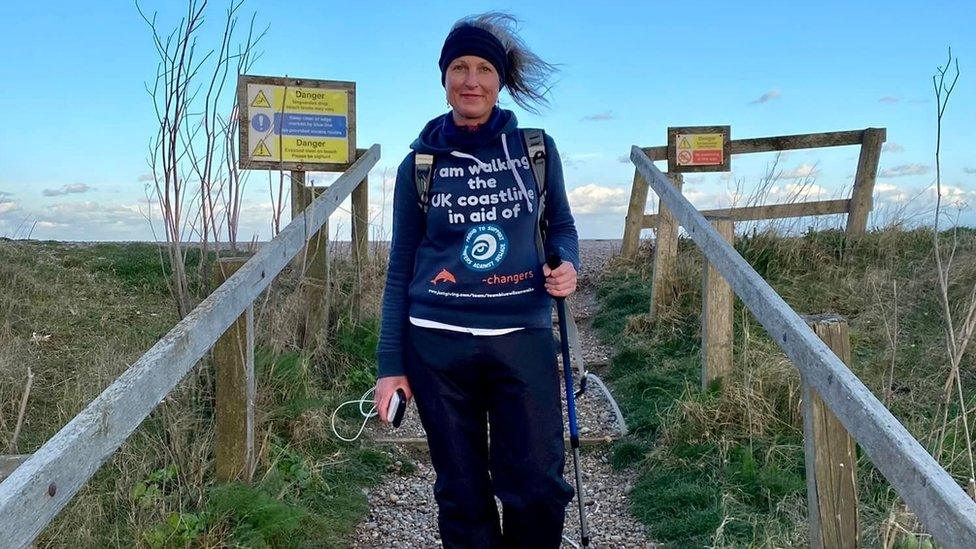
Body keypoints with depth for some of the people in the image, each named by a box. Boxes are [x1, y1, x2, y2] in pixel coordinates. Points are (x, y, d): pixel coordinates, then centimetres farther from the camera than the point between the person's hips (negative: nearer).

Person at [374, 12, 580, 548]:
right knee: (462, 494, 10)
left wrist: (567, 265, -7)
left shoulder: (536, 150, 4)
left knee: (537, 488, 0)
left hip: (524, 338, 0)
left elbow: (561, 225, 17)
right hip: (438, 344, 0)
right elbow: (400, 270, 6)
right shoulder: (419, 164, 4)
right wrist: (390, 363, 2)